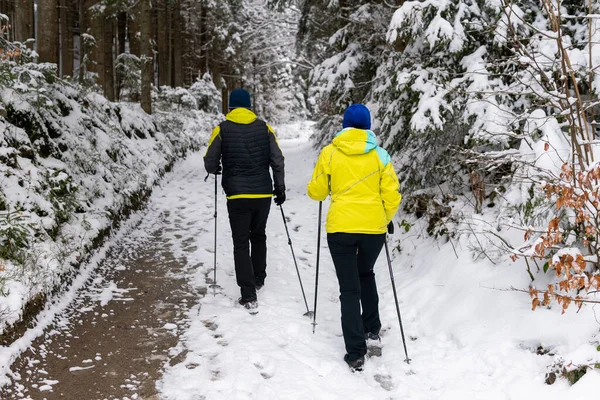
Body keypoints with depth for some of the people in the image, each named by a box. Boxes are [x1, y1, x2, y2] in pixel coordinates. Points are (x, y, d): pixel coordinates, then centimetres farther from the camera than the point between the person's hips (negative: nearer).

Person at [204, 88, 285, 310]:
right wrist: (280, 188, 10)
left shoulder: (222, 130, -3)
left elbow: (210, 164, -1)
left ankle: (248, 295, -4)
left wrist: (216, 169, 22)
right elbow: (277, 161, 0)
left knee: (241, 243, 2)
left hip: (237, 196, -3)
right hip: (263, 194, 3)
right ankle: (258, 279, 36)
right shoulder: (264, 128, 3)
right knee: (258, 236, 24)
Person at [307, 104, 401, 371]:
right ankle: (372, 328, 34)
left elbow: (316, 192, 4)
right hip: (374, 227, 2)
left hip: (340, 228, -2)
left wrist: (318, 190, 27)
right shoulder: (380, 155, 0)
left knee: (349, 289, 3)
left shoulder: (330, 153, -2)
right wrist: (386, 219, 17)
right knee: (366, 274, 29)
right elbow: (391, 195, 0)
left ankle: (356, 353, -1)